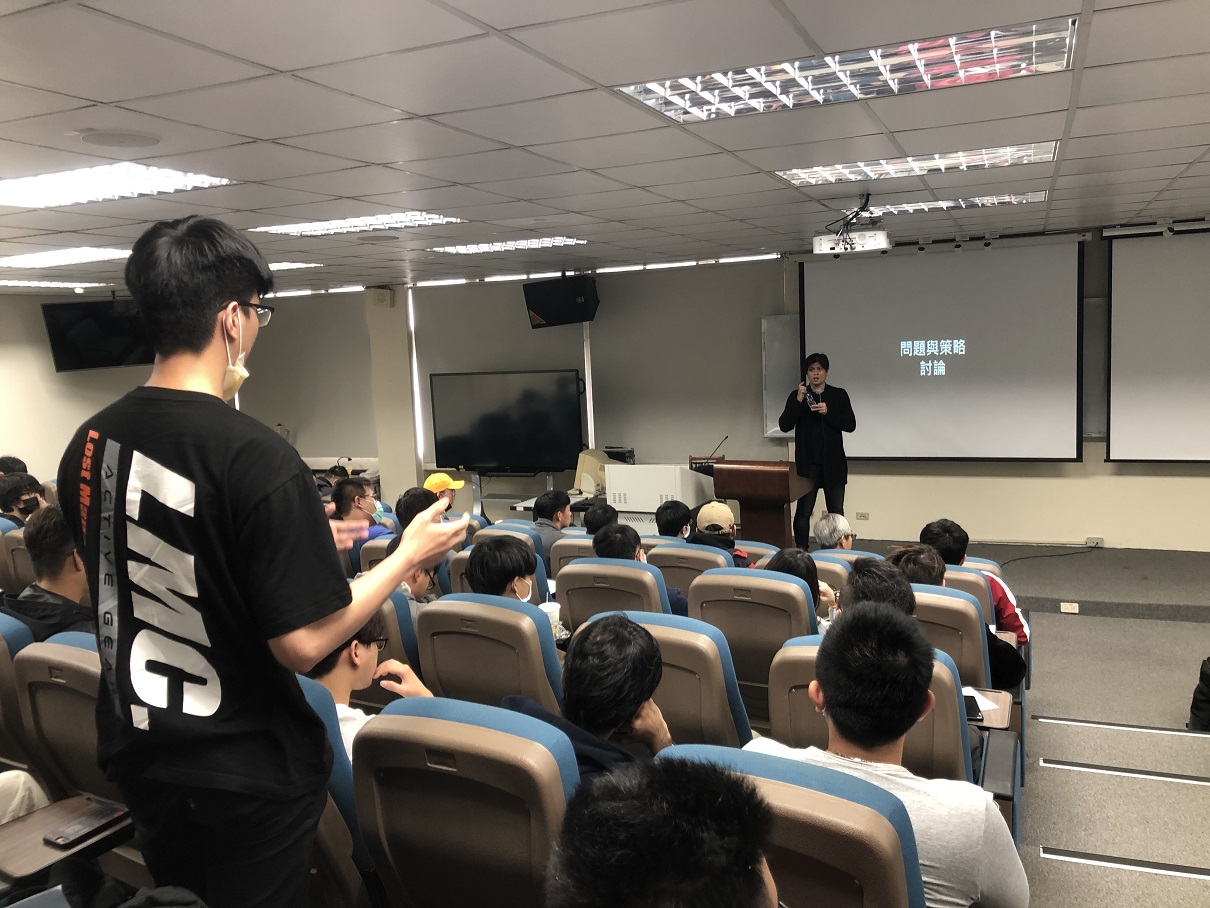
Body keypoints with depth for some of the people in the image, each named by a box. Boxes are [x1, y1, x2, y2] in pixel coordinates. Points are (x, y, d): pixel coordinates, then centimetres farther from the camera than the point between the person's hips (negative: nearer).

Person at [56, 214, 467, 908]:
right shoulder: (257, 457, -26)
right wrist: (409, 555, -12)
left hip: (137, 752, 7)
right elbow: (302, 642, -25)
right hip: (247, 774, -6)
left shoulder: (90, 442, -4)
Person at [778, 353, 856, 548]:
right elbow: (784, 426, -6)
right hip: (807, 463, -1)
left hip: (833, 462, 1)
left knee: (836, 511, 3)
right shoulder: (797, 395, 3)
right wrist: (798, 401, -17)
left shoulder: (839, 395, 5)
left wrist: (828, 412, -15)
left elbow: (850, 425, -1)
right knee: (804, 510, -1)